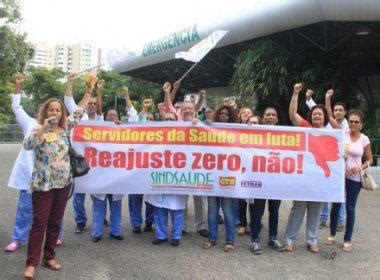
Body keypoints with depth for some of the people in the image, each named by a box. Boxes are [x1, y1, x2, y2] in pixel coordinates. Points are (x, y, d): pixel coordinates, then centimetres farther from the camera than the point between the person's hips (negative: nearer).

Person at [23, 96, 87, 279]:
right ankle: (31, 263, 6)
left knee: (55, 221, 12)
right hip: (43, 183, -5)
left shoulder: (65, 128, 6)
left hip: (63, 182, 5)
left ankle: (49, 257, 24)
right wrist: (44, 127, -30)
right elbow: (27, 145, -24)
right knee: (40, 222, -2)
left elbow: (77, 114, 17)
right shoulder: (39, 129, -7)